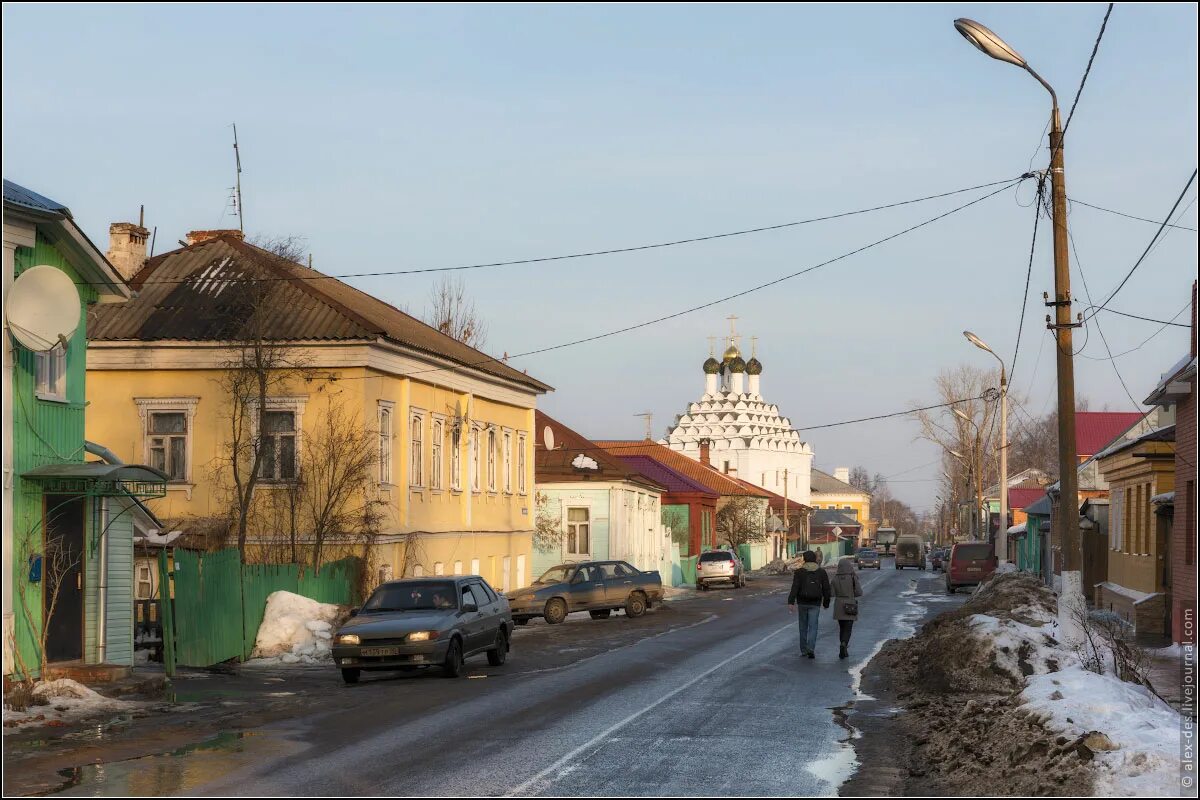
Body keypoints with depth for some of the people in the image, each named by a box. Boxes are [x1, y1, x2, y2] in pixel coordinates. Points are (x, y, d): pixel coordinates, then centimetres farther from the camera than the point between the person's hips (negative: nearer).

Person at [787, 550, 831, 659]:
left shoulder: (799, 572, -3)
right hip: (815, 604, 0)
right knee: (813, 627, -2)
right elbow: (826, 589, 2)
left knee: (803, 626, 15)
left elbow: (795, 588, -14)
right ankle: (811, 649, -20)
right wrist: (826, 603, 14)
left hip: (802, 603, 0)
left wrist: (791, 603, -19)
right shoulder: (822, 572, 1)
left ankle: (803, 650, 22)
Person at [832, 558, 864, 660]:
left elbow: (833, 593, -3)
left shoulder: (835, 578, -4)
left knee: (842, 628, 17)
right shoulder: (853, 578, -11)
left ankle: (844, 651, 21)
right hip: (850, 607, -3)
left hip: (839, 607, 3)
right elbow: (859, 592, -9)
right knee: (847, 629, 0)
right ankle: (843, 645, -27)